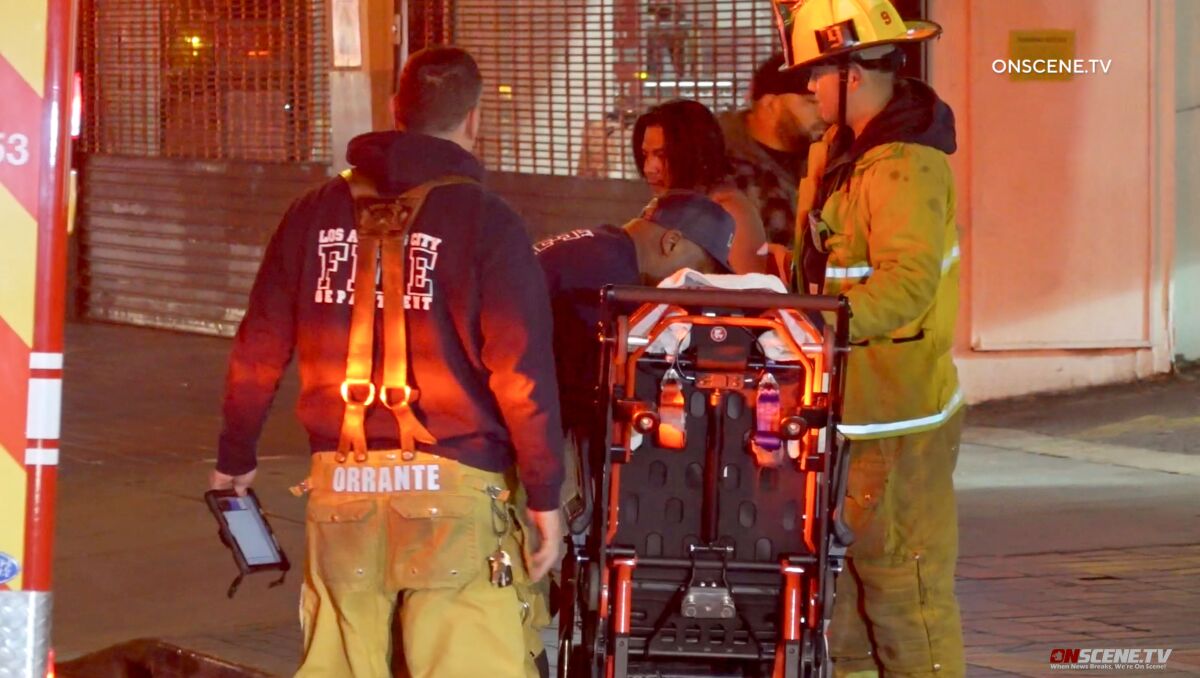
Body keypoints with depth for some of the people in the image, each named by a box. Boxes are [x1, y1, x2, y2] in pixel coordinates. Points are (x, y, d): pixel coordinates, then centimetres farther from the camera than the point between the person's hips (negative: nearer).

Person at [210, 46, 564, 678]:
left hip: (342, 486, 4)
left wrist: (235, 455, 26)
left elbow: (259, 350, 12)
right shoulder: (486, 222, -5)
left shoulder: (318, 212, 8)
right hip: (450, 485, -4)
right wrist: (545, 495, -2)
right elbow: (522, 373, -10)